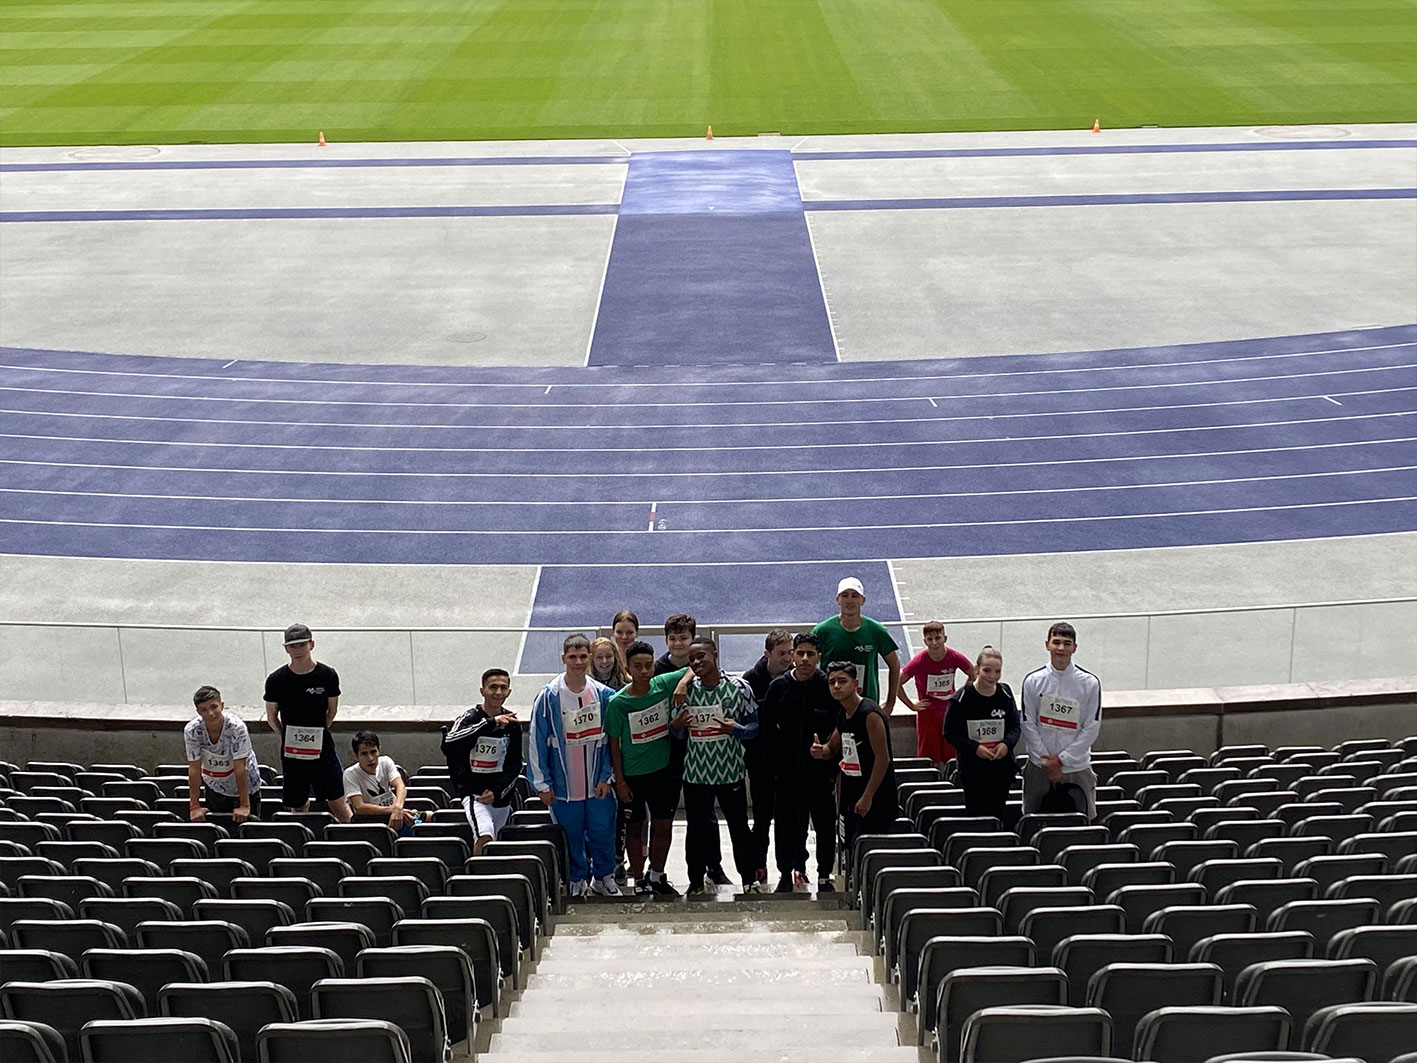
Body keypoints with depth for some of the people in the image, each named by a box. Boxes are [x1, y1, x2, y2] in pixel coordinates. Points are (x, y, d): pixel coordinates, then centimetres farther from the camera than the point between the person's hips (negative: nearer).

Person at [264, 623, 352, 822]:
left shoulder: (328, 676, -4)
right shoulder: (276, 680, -4)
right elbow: (272, 717, 8)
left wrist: (318, 733, 7)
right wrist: (289, 737, 4)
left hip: (322, 750, -1)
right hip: (291, 753, 1)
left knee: (337, 804, 0)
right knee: (297, 806, 7)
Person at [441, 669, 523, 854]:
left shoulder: (511, 724, 3)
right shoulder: (469, 718, -10)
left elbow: (515, 765, 7)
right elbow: (449, 744, -31)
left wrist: (497, 792, -9)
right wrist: (490, 723, -36)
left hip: (501, 795, 5)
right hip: (472, 791, -5)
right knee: (485, 836, -26)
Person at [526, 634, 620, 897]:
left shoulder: (604, 694, -1)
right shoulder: (549, 696, -8)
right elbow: (537, 740, -5)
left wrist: (606, 777, -2)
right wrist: (542, 783, -5)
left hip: (598, 784, 2)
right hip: (564, 784, -1)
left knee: (602, 832, 9)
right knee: (571, 836, 10)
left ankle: (603, 877, 29)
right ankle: (577, 879, 28)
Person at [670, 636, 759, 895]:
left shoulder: (738, 687, -6)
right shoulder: (685, 690, 1)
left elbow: (754, 726, -2)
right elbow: (680, 733, 12)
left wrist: (736, 729, -23)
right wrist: (676, 726, -12)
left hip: (730, 769, -2)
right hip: (695, 771, 2)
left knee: (739, 825, 9)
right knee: (697, 827, 11)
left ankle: (750, 879, 22)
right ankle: (696, 881, 24)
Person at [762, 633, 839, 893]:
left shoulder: (829, 686, -4)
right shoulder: (779, 687, 1)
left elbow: (841, 729, -3)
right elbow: (766, 726, 6)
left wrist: (831, 762, -11)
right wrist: (779, 758, -1)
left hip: (821, 770, -1)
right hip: (788, 771, 1)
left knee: (825, 825, 6)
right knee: (786, 825, 7)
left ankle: (824, 877, 18)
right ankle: (786, 874, 20)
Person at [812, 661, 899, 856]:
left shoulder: (870, 714, -17)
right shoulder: (842, 715, 10)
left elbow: (883, 758, -19)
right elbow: (832, 748, 22)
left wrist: (867, 797, -21)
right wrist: (820, 751, -3)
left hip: (876, 801, -9)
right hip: (851, 799, 9)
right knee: (852, 852, 12)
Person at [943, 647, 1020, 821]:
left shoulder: (1005, 694, 1)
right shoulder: (962, 697, -10)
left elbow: (1015, 726, 10)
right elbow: (949, 733, -6)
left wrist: (1007, 743, -12)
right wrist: (974, 748, -19)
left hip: (1002, 768, 3)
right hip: (973, 771, -3)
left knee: (999, 817, 10)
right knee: (978, 816, -4)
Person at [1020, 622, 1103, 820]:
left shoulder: (1089, 682, -4)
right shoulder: (1033, 680, -2)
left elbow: (1092, 728, -4)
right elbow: (1028, 724, -2)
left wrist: (1061, 759, -9)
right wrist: (1047, 762, -8)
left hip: (1077, 767, -1)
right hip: (1039, 766, 1)